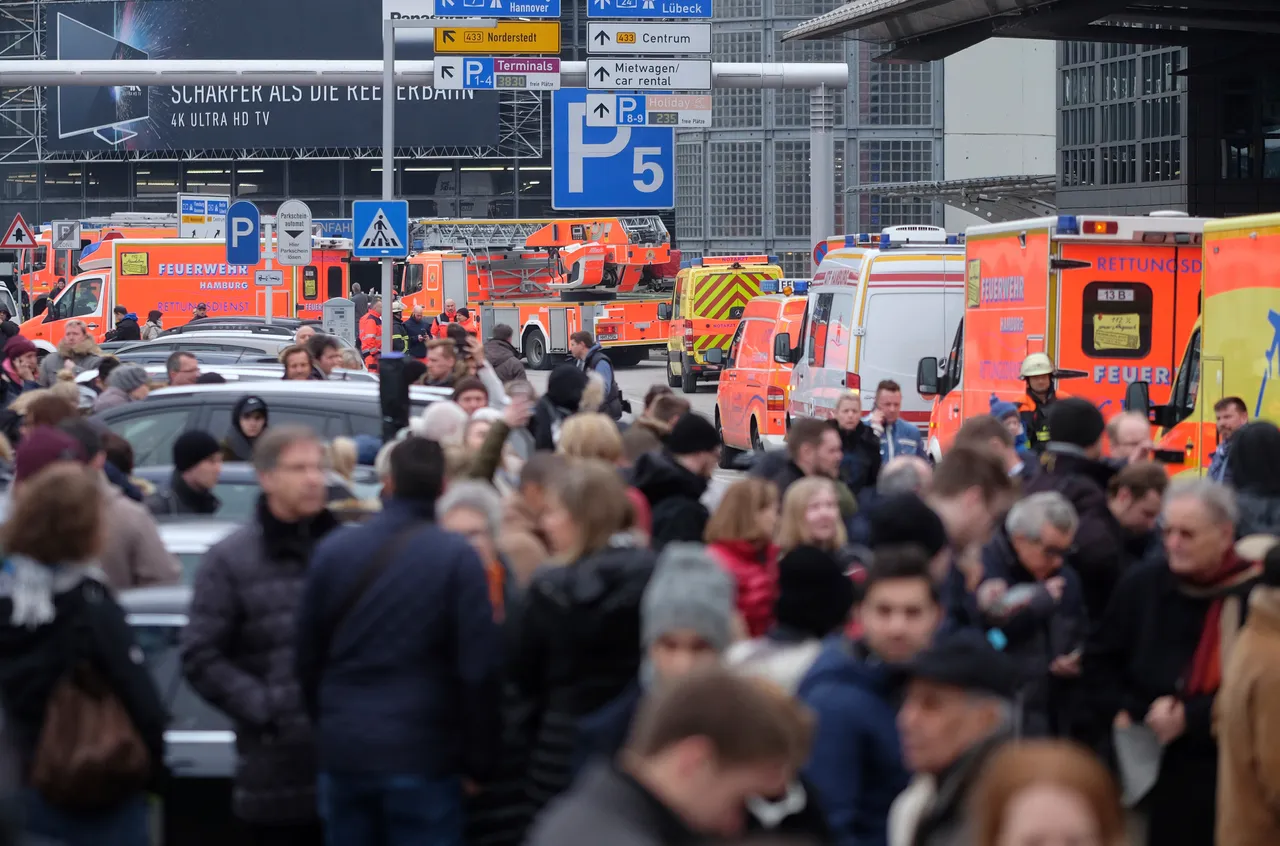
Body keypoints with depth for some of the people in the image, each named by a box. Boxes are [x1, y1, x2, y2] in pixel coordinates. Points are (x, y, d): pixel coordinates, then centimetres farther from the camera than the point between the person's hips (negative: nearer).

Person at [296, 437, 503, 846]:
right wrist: (478, 760, -1)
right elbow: (478, 667, -11)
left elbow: (308, 656, 10)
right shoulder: (457, 556, -9)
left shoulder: (331, 551, 4)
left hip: (342, 753, 4)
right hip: (423, 755, -4)